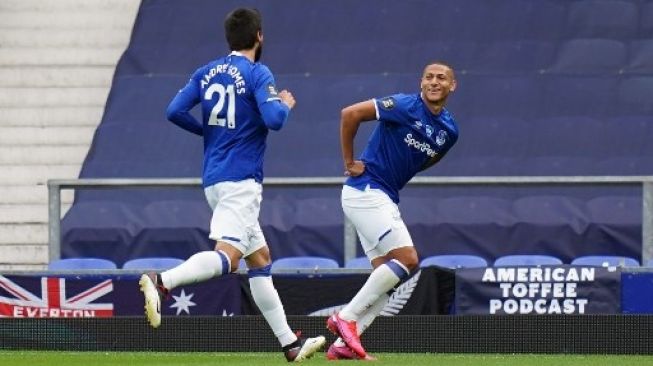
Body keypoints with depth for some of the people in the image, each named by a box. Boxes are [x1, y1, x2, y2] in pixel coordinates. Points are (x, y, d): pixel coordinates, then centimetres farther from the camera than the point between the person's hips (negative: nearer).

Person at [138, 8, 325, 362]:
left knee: (260, 259, 14)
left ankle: (290, 343, 16)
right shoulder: (257, 73, -7)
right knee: (227, 256, -20)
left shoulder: (206, 73, 11)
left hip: (214, 179, 8)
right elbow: (274, 119, -18)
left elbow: (175, 111, 5)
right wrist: (286, 105, 4)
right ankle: (161, 281, -41)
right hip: (240, 179, -8)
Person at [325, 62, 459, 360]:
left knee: (386, 275, 5)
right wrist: (349, 162, -12)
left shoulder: (449, 130, 8)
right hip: (365, 192, -9)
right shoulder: (405, 107, -15)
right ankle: (346, 318, -11)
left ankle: (342, 345, 5)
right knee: (406, 258, -16)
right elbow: (350, 114, -18)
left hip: (385, 200, 9)